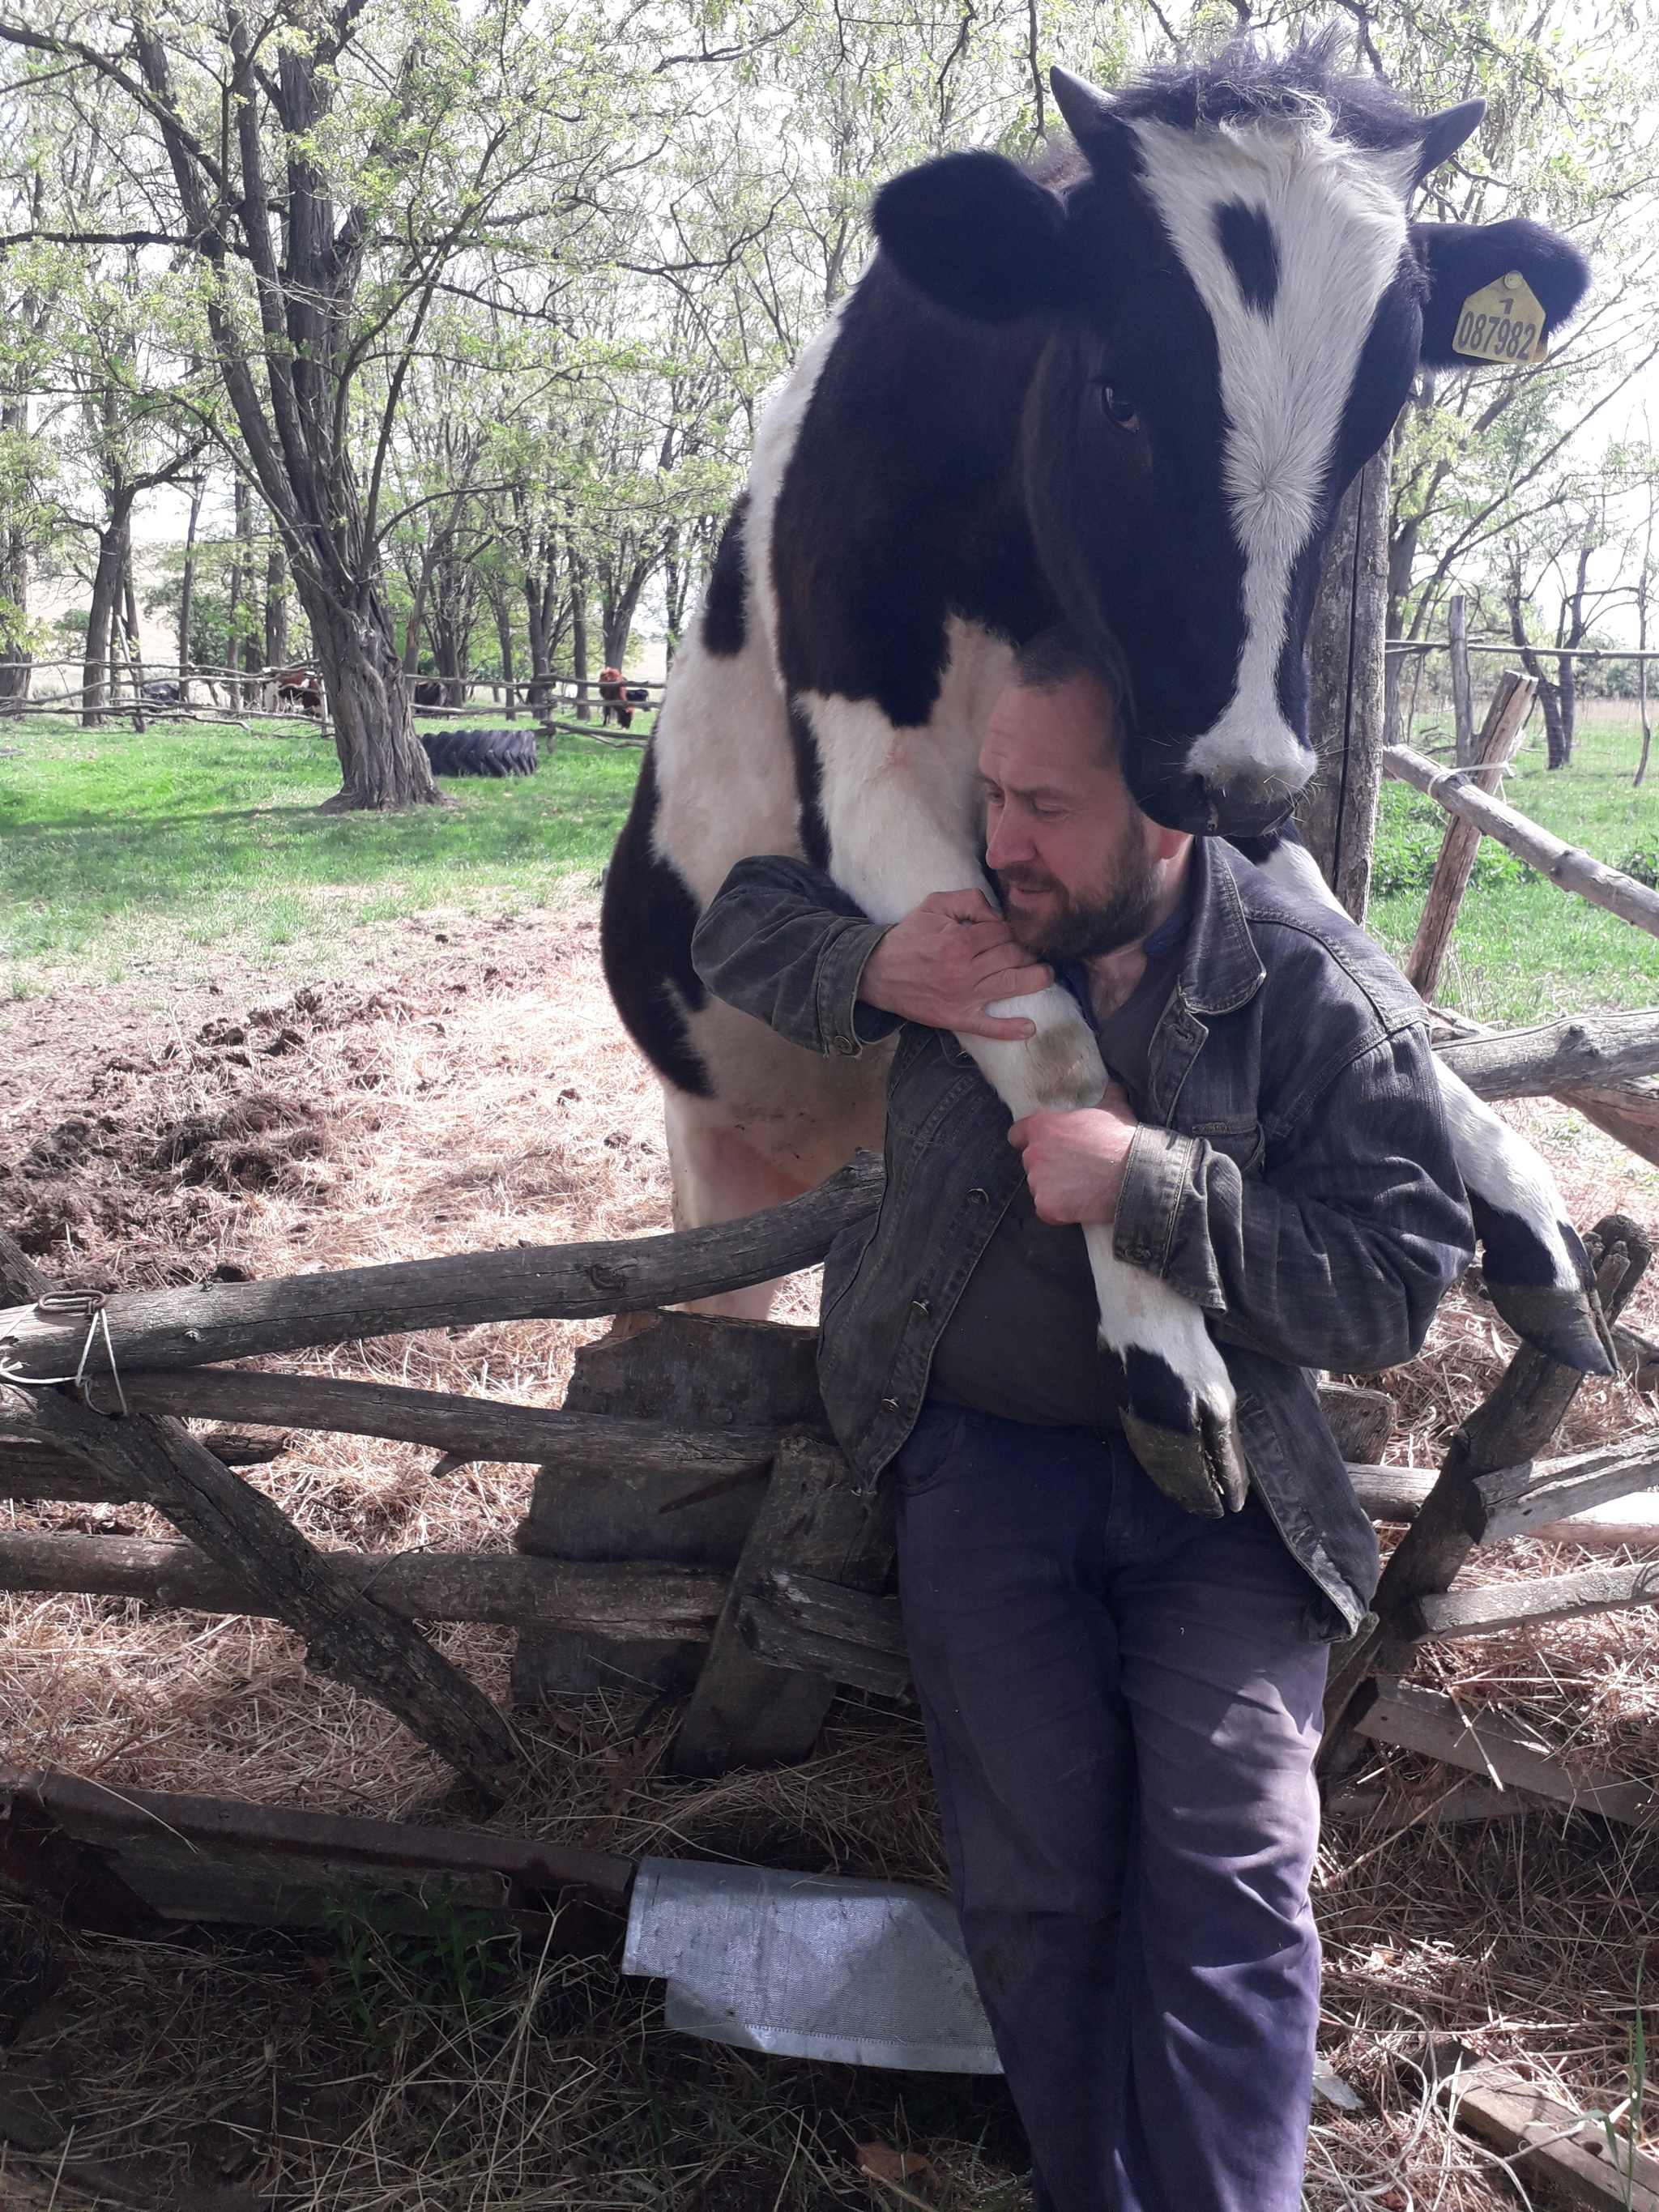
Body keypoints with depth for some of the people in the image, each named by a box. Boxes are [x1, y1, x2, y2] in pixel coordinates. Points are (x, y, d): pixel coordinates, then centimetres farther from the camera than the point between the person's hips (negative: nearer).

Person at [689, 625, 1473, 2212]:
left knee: (1224, 1869, -11)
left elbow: (1396, 1281, -12)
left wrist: (1150, 1185, -23)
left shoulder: (1318, 991, -8)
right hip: (979, 1444, 2)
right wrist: (871, 970, -11)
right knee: (1034, 1878, -3)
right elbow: (739, 923, 11)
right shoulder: (968, 907, 1)